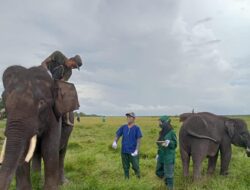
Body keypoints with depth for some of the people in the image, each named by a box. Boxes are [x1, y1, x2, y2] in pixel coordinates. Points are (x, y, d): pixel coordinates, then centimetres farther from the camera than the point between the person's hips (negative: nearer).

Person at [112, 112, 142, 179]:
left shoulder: (137, 128, -4)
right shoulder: (123, 127, 5)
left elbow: (139, 140, -7)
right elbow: (117, 135, 5)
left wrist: (137, 150, -16)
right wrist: (115, 142, -16)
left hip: (133, 152, -3)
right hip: (124, 151, 3)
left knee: (135, 167, 2)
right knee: (125, 167, 12)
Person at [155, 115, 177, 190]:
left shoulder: (171, 132, -13)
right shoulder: (162, 132, 8)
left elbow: (175, 144, -10)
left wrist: (169, 143, -28)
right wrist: (158, 154, 17)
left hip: (169, 157, -8)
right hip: (161, 156, 8)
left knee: (169, 173, 0)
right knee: (158, 172, 15)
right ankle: (167, 182, 34)